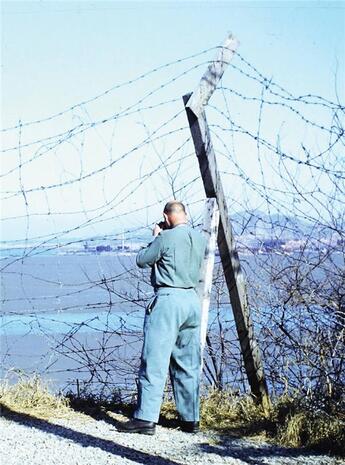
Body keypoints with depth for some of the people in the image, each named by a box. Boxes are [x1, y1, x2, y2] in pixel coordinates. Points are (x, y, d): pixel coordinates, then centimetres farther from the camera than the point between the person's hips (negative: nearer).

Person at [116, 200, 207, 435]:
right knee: (188, 364, 12)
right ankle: (190, 419, 16)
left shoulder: (166, 238, -10)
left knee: (154, 362, -5)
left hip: (168, 300, -7)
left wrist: (156, 237, 13)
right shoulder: (201, 239, 9)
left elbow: (141, 260, 1)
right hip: (193, 300, 7)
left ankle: (146, 418, -7)